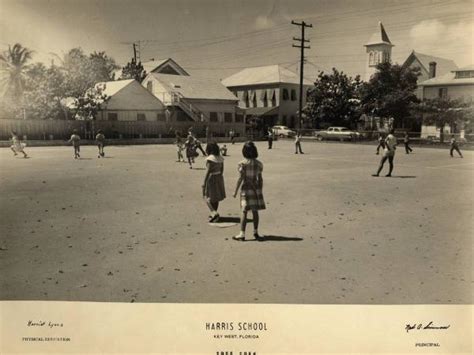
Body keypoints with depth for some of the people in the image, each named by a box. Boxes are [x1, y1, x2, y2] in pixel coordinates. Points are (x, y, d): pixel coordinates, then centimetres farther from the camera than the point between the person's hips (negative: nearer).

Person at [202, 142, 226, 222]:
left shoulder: (210, 159, -18)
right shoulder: (220, 158, 4)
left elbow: (208, 171, -21)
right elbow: (222, 169, 11)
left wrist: (204, 182, -18)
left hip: (211, 178, -8)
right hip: (219, 178, 8)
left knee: (207, 197, 0)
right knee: (216, 198, 16)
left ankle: (214, 213, -15)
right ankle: (214, 214, 25)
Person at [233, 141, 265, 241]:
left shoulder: (243, 164, -11)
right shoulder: (258, 163, 1)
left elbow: (240, 178, -12)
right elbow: (260, 178, 4)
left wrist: (235, 191, -6)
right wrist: (260, 191, 13)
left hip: (246, 189, -3)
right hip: (256, 188, 4)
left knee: (244, 211, 0)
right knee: (255, 211, 12)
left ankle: (242, 234, 1)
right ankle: (255, 232, 20)